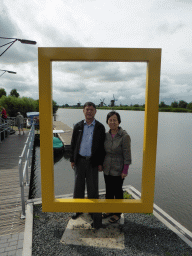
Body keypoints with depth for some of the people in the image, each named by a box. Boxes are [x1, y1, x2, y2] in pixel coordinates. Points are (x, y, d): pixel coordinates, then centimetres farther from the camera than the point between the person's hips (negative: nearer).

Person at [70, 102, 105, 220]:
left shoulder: (100, 127, -2)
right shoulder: (78, 126, 5)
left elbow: (102, 146, -2)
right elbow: (73, 143, 8)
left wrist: (100, 163, -4)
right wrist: (72, 159, 5)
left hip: (93, 162, -2)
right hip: (80, 160, 3)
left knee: (93, 187, 9)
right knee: (78, 186, 13)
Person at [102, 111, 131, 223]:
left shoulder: (124, 136, -17)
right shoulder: (107, 135, 1)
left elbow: (127, 155, -15)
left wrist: (125, 171, -15)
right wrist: (101, 164, 11)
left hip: (118, 170, -5)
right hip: (107, 169, 6)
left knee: (117, 191, 11)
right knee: (108, 190, 17)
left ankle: (117, 213, 31)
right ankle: (109, 210, 37)